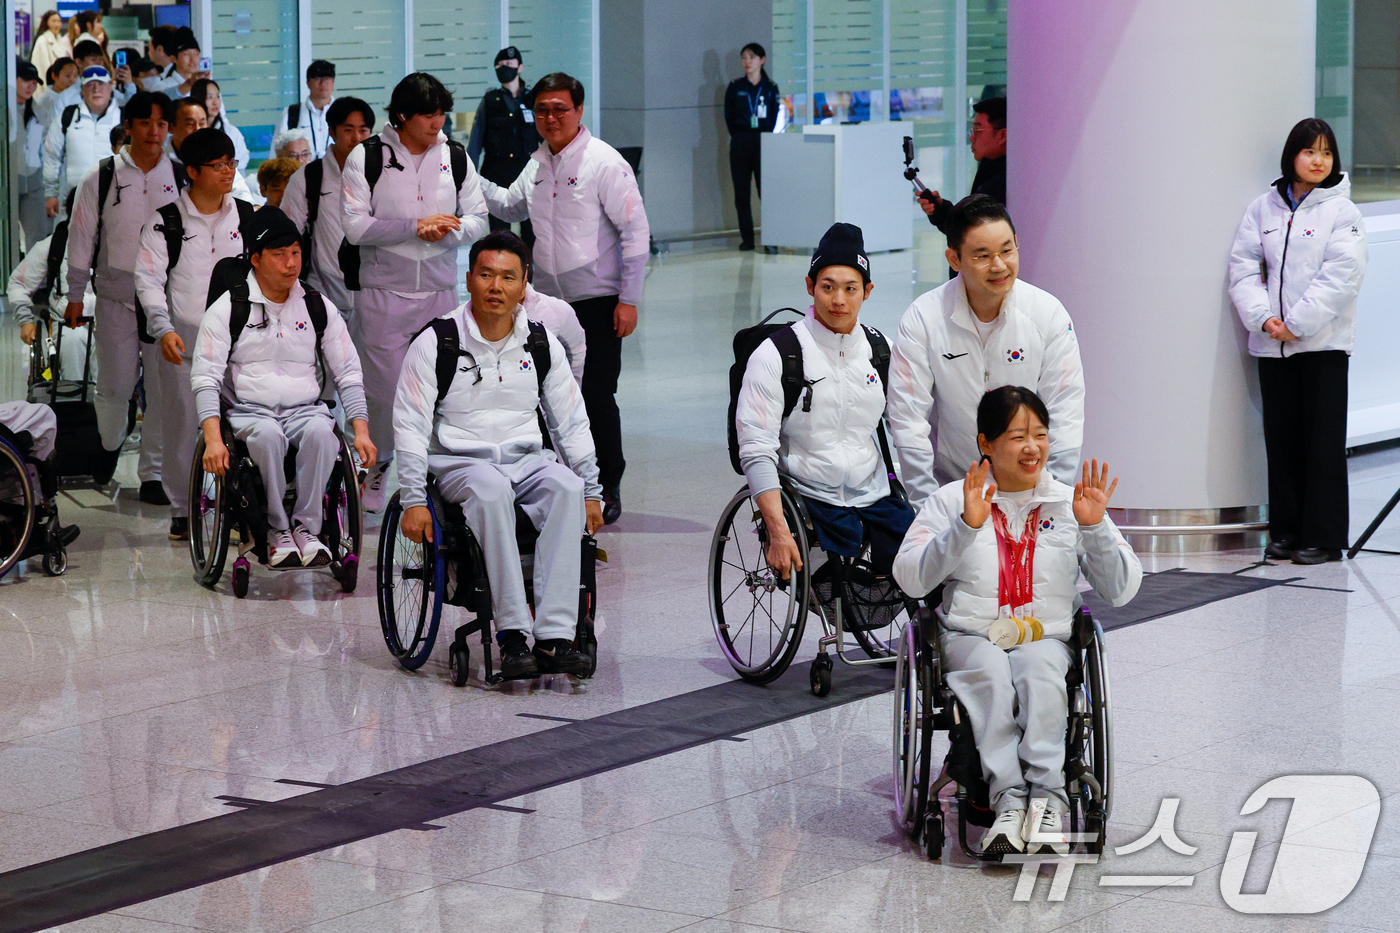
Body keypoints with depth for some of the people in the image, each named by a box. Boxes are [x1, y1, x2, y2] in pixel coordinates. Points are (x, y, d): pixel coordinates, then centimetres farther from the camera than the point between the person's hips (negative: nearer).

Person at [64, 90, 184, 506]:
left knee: (164, 388, 0)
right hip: (116, 295, -1)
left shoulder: (181, 178, 5)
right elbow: (82, 237, 6)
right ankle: (107, 448, 27)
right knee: (115, 386, -2)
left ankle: (153, 472, 11)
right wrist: (76, 294, 6)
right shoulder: (102, 177, 1)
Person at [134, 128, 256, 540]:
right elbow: (148, 279, -3)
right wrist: (163, 328, -16)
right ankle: (182, 510, 11)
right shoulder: (166, 222, -1)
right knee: (182, 422, -1)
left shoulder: (246, 216, 9)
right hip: (184, 341, -2)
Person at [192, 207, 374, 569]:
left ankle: (306, 526, -25)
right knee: (267, 435, -37)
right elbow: (205, 377, -3)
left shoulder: (319, 308, 11)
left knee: (321, 431, -34)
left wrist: (361, 430, -1)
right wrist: (213, 438, -17)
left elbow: (348, 373, 14)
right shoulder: (227, 308, 2)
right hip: (249, 412, -2)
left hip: (306, 410, 2)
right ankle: (277, 531, -25)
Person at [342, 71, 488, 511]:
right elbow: (355, 227, -9)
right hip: (383, 293, -3)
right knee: (384, 389, -1)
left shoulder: (455, 157, 7)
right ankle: (376, 467, 19)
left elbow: (477, 219, 10)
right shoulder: (367, 157, -4)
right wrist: (416, 226, -14)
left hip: (440, 292, 3)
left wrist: (447, 229, -12)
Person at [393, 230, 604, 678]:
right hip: (459, 464, -3)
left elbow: (572, 423, 16)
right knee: (490, 491, -39)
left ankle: (554, 635, -37)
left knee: (567, 487, -31)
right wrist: (413, 501, -12)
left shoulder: (542, 344, 9)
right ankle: (513, 633, -39)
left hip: (526, 460, 3)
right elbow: (410, 427, -3)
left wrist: (590, 491, 9)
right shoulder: (436, 343, -2)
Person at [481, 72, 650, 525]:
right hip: (547, 300, 6)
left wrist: (629, 299, -13)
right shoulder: (538, 163, 10)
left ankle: (608, 488, 8)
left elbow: (636, 231, -10)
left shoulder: (605, 163, -10)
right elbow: (512, 206, 30)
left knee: (597, 397, -5)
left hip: (597, 301, -6)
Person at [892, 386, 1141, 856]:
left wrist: (1094, 528, -8)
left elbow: (1122, 590, 8)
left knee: (1039, 677, -34)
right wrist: (966, 527, -15)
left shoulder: (1070, 503, 12)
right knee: (992, 675, -35)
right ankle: (1009, 796, -43)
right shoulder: (950, 500, 9)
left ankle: (1046, 797, -44)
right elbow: (909, 579, -4)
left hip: (1045, 639, 1)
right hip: (970, 636, -1)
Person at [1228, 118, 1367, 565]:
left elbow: (1340, 277, -10)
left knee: (1324, 440, -4)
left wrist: (1296, 324, -15)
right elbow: (1243, 265, 5)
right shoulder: (1263, 208, 10)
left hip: (1323, 343, -3)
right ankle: (1285, 531, 15)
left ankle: (1323, 536, 0)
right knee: (1282, 439, 7)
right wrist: (1263, 317, -10)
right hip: (1272, 344, 3)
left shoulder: (1342, 212, -1)